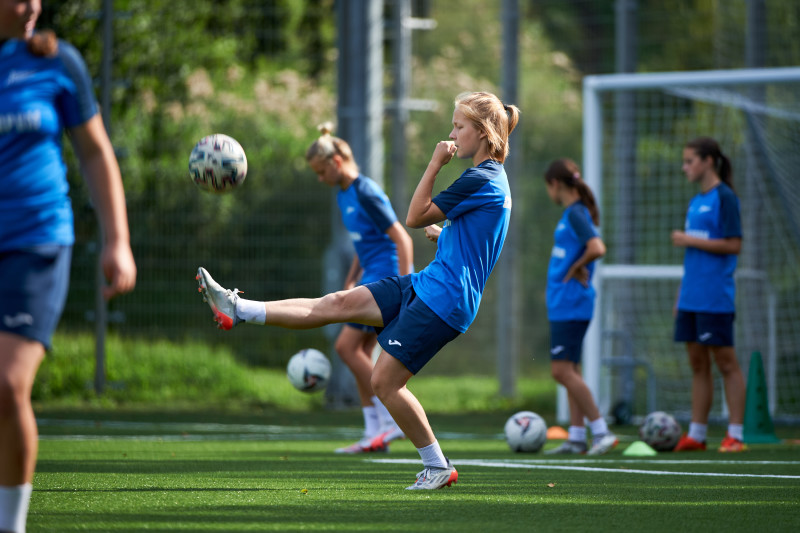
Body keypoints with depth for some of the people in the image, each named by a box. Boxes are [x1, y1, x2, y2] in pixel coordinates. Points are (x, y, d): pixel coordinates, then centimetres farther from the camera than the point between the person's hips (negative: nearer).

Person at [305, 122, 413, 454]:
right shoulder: (344, 194, 12)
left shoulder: (366, 193, -17)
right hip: (371, 277, 10)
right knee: (361, 353, 6)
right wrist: (350, 282, 20)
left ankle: (390, 421, -6)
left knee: (346, 346, -11)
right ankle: (375, 434, 8)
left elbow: (402, 240, -18)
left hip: (387, 277, -10)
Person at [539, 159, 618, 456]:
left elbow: (597, 249, -28)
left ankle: (601, 432, -12)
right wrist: (577, 268, 4)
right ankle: (576, 438, 15)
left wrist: (576, 268, -12)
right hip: (563, 305, 10)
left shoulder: (575, 214, -15)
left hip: (571, 305, -10)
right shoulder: (571, 213, 14)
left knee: (562, 370, -12)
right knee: (569, 370, 12)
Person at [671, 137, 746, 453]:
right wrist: (681, 295, 19)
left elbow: (733, 245, -15)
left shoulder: (725, 198, -8)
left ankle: (735, 435, -2)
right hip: (692, 297, 8)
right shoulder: (695, 202, 16)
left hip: (715, 296, -8)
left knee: (725, 362, -4)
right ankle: (696, 435, 12)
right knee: (697, 364, 9)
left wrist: (689, 240, -13)